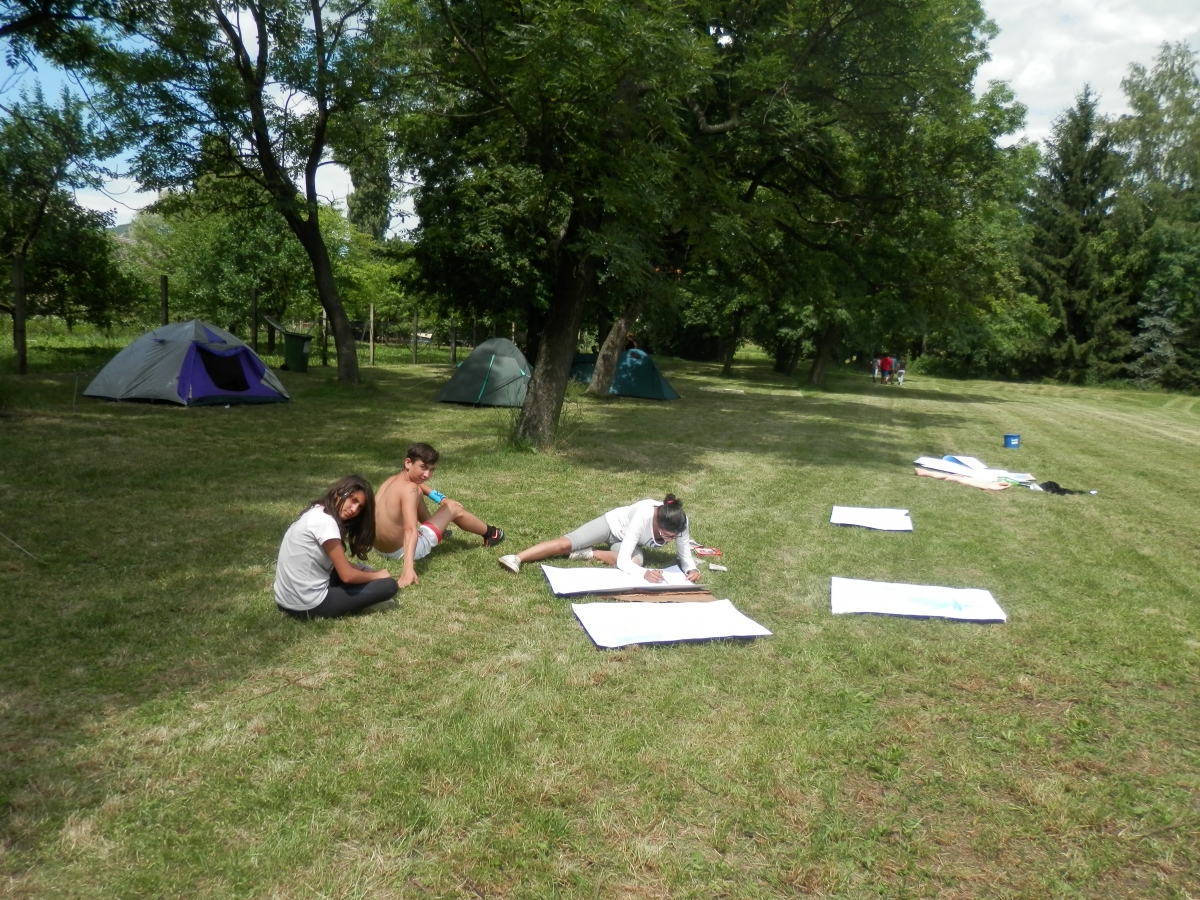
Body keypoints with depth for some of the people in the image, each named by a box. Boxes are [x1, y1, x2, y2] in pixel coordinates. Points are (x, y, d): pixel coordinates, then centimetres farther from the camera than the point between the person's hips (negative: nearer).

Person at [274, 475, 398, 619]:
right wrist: (377, 575, 0)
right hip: (307, 606, -10)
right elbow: (347, 575, -17)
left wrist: (367, 571, 5)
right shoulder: (325, 522, -20)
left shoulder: (316, 512, 9)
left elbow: (341, 564, 17)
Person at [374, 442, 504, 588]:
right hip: (403, 551, -8)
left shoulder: (392, 480, 2)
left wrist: (441, 498, 22)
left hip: (381, 548, 8)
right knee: (454, 509, 7)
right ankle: (490, 533, 31)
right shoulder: (409, 489, -26)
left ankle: (436, 532, 46)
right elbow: (411, 530, -38)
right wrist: (408, 569, -46)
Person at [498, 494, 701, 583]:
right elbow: (622, 561, -43)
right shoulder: (643, 516, -42)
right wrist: (645, 573, -60)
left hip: (627, 540, 4)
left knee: (635, 562, -31)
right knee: (565, 544, -21)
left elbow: (684, 554, -17)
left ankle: (588, 554, -12)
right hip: (613, 523, -4)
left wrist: (691, 568, -39)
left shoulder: (679, 522, -31)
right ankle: (517, 558, -17)